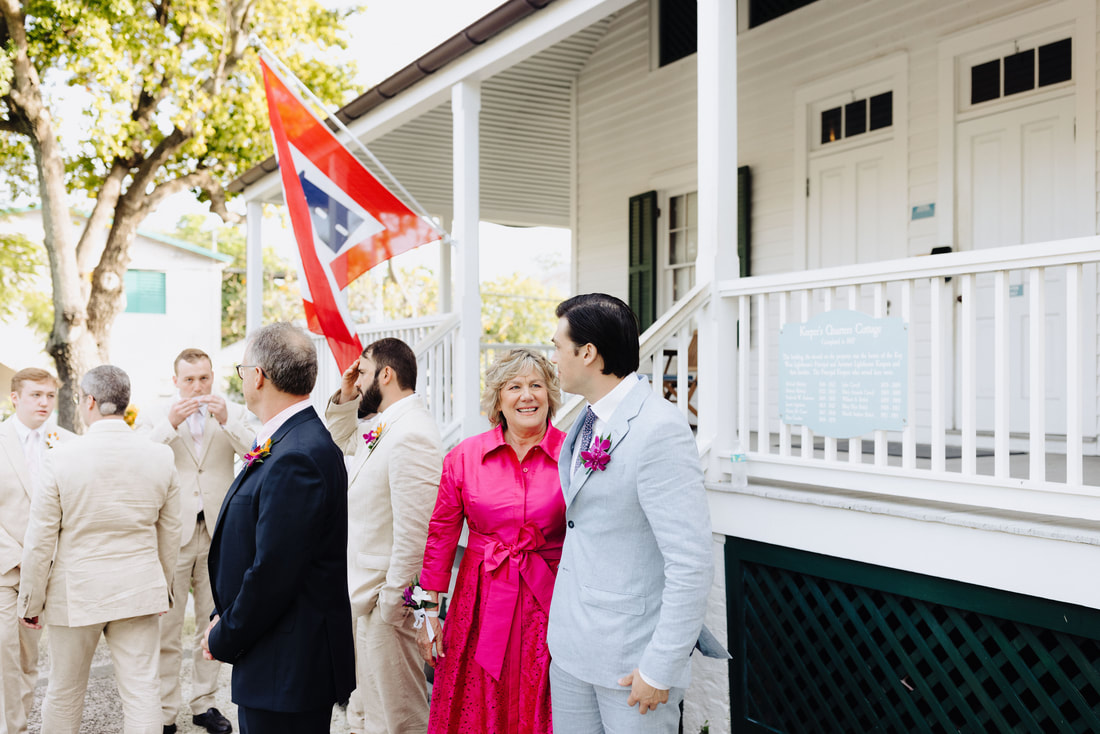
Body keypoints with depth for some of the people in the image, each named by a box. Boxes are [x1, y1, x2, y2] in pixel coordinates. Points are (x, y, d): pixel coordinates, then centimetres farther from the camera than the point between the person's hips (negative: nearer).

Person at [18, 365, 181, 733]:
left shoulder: (61, 458, -13)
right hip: (139, 591, 2)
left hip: (75, 592, -1)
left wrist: (31, 601, 6)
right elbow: (169, 534, 5)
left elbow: (40, 540, -7)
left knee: (64, 693, 16)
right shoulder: (160, 457, -4)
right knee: (142, 691, 6)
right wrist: (164, 587, 19)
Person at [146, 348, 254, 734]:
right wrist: (171, 423, -22)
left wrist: (226, 422, -24)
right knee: (167, 628, 2)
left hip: (216, 531, 2)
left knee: (213, 627, 11)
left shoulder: (232, 413, 5)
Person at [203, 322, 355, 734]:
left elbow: (273, 572, -23)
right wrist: (225, 619, 8)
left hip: (289, 669, -9)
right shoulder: (292, 442, 7)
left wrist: (224, 639, -9)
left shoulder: (297, 458, -24)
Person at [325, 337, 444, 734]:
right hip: (363, 595, 10)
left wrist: (390, 601, -20)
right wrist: (345, 397, 11)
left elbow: (414, 530, -26)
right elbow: (342, 440, 29)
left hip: (385, 599, -10)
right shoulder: (381, 428, 7)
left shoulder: (411, 435, -24)